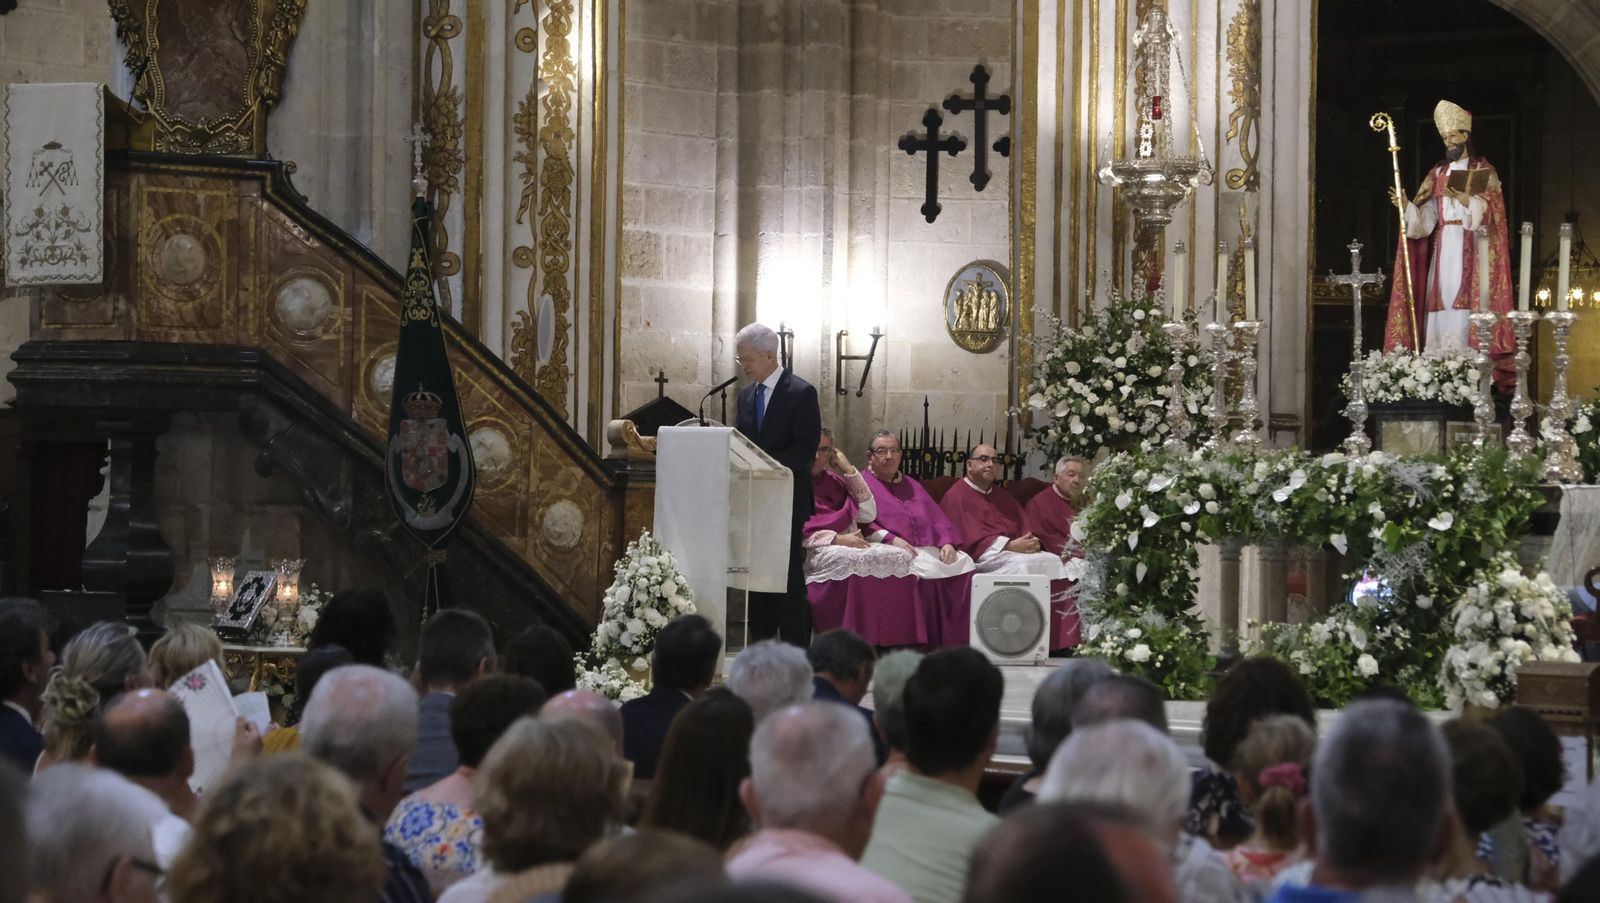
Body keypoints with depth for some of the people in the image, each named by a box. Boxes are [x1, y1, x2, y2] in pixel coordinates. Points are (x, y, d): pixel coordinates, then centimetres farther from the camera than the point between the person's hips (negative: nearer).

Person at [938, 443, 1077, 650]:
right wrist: (1010, 545, -18)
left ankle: (1061, 637, -26)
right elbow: (971, 539, -11)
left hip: (1016, 551, 7)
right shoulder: (957, 496, 1)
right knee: (1022, 564, -32)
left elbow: (1024, 525, 15)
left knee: (1053, 560, -17)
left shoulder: (1001, 498, 25)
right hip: (981, 557, -7)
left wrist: (1031, 541, -9)